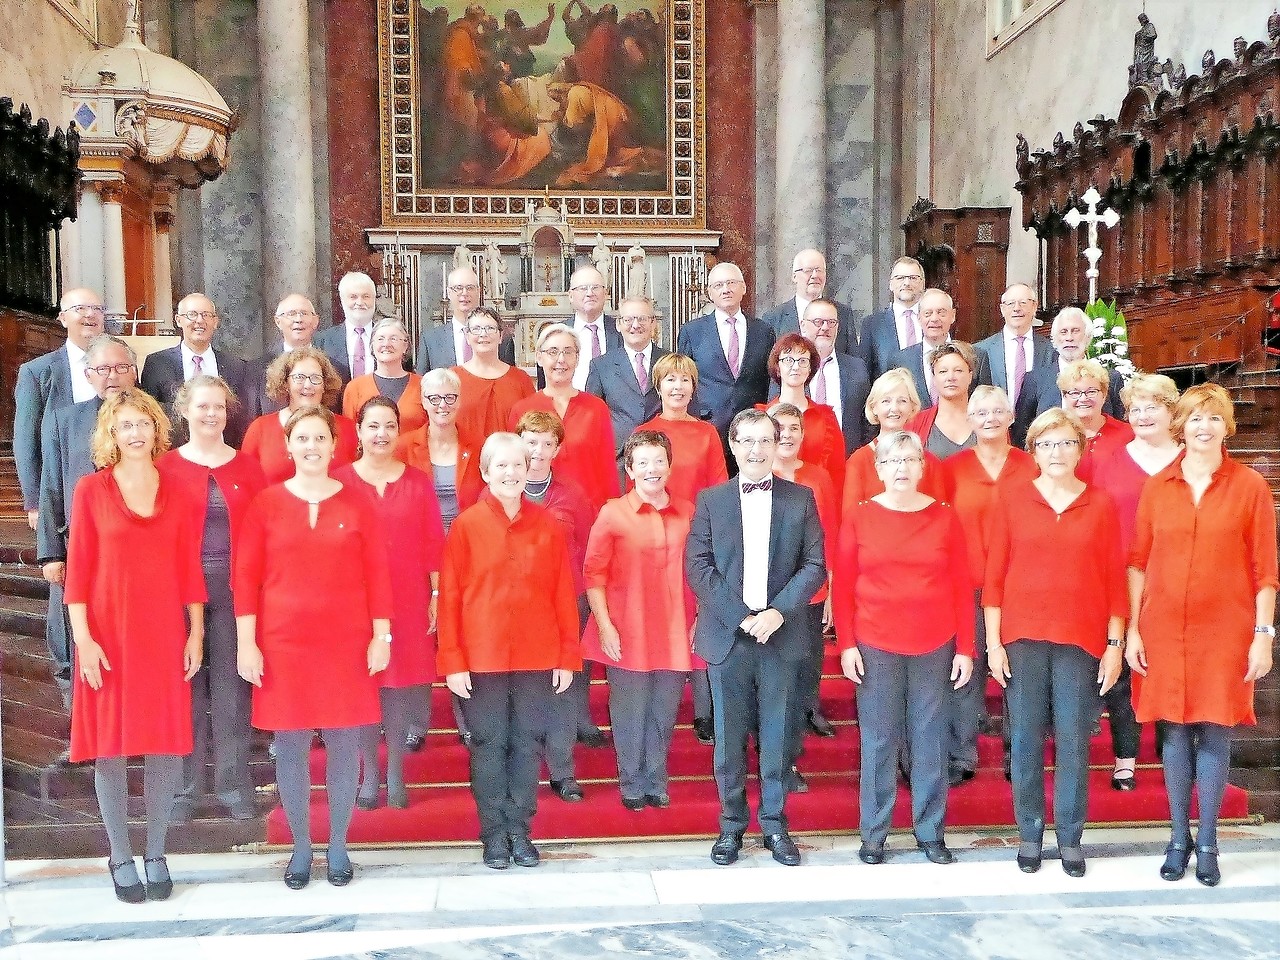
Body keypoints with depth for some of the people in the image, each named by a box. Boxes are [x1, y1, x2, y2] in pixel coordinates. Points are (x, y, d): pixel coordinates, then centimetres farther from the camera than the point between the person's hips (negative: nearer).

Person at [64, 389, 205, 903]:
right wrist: (83, 638, -9)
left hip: (165, 633, 2)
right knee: (111, 745, 4)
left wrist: (196, 634, 3)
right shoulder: (91, 490, -1)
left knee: (166, 745, 5)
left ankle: (155, 854, 20)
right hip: (108, 633, -2)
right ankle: (121, 857, 18)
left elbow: (190, 569, 6)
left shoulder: (179, 493, 5)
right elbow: (78, 568, -2)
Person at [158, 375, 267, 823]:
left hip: (234, 592, 1)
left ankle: (234, 785, 16)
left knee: (231, 688, 5)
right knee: (186, 689, 5)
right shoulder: (165, 467, 2)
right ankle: (185, 787, 17)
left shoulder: (247, 467, 7)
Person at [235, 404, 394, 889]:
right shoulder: (266, 503, 2)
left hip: (347, 644, 0)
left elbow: (377, 574, 3)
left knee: (343, 744, 6)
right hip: (283, 644, 0)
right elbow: (245, 576, 1)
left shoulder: (358, 504, 2)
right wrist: (246, 643, -4)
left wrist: (381, 635, -1)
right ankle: (301, 847, 22)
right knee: (290, 747, 6)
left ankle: (338, 847, 21)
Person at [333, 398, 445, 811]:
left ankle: (396, 776, 17)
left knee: (401, 684, 4)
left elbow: (434, 542, 4)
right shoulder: (339, 481, 1)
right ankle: (369, 776, 16)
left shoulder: (418, 481, 5)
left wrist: (436, 595, 0)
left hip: (409, 601, 1)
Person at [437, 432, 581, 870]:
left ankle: (519, 829, 23)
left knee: (527, 742, 9)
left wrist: (568, 656, 2)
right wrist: (452, 661, -8)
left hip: (537, 655, 2)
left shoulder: (547, 525, 3)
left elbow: (564, 594, 4)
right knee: (489, 744, 7)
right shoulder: (466, 526, -2)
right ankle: (493, 833, 20)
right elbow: (450, 597, -3)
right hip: (482, 656, -2)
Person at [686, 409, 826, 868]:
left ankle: (774, 824, 20)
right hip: (726, 635, 0)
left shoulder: (800, 498, 5)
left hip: (781, 635, 0)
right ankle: (732, 823, 20)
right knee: (729, 734, 7)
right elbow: (697, 567, -2)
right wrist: (741, 616, -12)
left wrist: (778, 612, -12)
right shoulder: (710, 500, 4)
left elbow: (814, 565, 1)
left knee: (777, 733, 7)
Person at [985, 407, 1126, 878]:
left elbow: (1115, 578, 5)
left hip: (1082, 639, 0)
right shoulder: (1012, 502, 3)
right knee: (1026, 738, 5)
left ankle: (1070, 837, 16)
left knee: (1074, 740, 3)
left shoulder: (1101, 505, 4)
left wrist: (1115, 644, 0)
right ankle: (1029, 834, 17)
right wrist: (993, 643, -2)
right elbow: (994, 575, 2)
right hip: (1022, 636, 0)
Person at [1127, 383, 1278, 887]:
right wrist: (1133, 629, 2)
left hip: (1225, 631, -1)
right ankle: (1179, 836, 22)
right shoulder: (1156, 487, 4)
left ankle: (1208, 841, 19)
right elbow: (1138, 561, 6)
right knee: (1175, 732, 8)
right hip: (1165, 629, 2)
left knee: (1214, 733, 4)